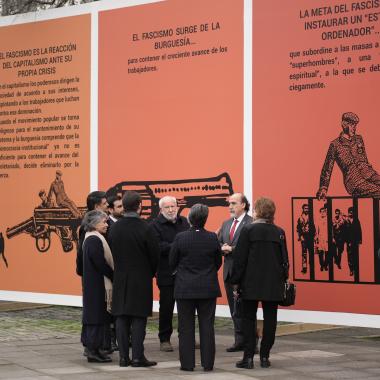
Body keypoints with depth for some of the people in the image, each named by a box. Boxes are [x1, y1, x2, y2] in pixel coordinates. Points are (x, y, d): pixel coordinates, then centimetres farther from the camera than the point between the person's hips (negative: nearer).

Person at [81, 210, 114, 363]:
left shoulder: (90, 239, 13)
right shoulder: (95, 240, -18)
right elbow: (101, 264, -21)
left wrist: (112, 277, 9)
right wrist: (115, 277, -11)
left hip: (93, 285, 10)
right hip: (98, 285, -10)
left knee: (93, 316, 13)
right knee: (97, 316, -5)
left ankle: (92, 349, 19)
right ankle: (93, 350, -1)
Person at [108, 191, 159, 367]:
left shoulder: (114, 228, -1)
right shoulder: (145, 228, -13)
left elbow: (112, 252, 5)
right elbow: (154, 254, -7)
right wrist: (150, 273, 11)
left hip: (120, 279, 4)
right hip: (141, 279, -4)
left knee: (121, 318, 7)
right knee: (139, 318, 0)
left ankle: (123, 356, 8)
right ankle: (138, 357, -1)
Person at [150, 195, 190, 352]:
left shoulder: (185, 222, 9)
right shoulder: (156, 225, -6)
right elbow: (158, 246, -18)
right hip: (166, 273, -4)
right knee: (166, 307, 3)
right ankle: (164, 339, 13)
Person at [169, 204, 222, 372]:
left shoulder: (180, 238, -11)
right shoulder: (212, 238, -7)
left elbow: (172, 263, -2)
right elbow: (218, 263, 4)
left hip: (185, 288, -1)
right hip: (208, 288, 1)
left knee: (186, 327, 6)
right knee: (207, 326, 7)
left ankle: (187, 363, 7)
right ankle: (208, 363, 9)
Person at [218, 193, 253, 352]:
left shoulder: (252, 223, -10)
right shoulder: (226, 224, 16)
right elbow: (218, 243, 16)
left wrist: (231, 249, -17)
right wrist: (223, 248, -5)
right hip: (229, 271, 8)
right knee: (234, 308, 11)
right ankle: (240, 340, 18)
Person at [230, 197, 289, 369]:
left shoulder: (248, 230, -8)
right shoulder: (279, 232, 2)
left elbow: (240, 258, -7)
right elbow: (284, 259, 6)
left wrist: (235, 282, -1)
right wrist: (283, 279, 16)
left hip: (251, 284, -3)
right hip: (273, 284, 3)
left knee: (249, 319, 4)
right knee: (270, 320, 7)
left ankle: (248, 357, 1)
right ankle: (264, 357, 9)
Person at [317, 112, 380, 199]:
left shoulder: (359, 139, 20)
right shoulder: (335, 145, 7)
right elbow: (327, 168, 7)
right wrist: (323, 188, -1)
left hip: (367, 173, 5)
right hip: (352, 179, -5)